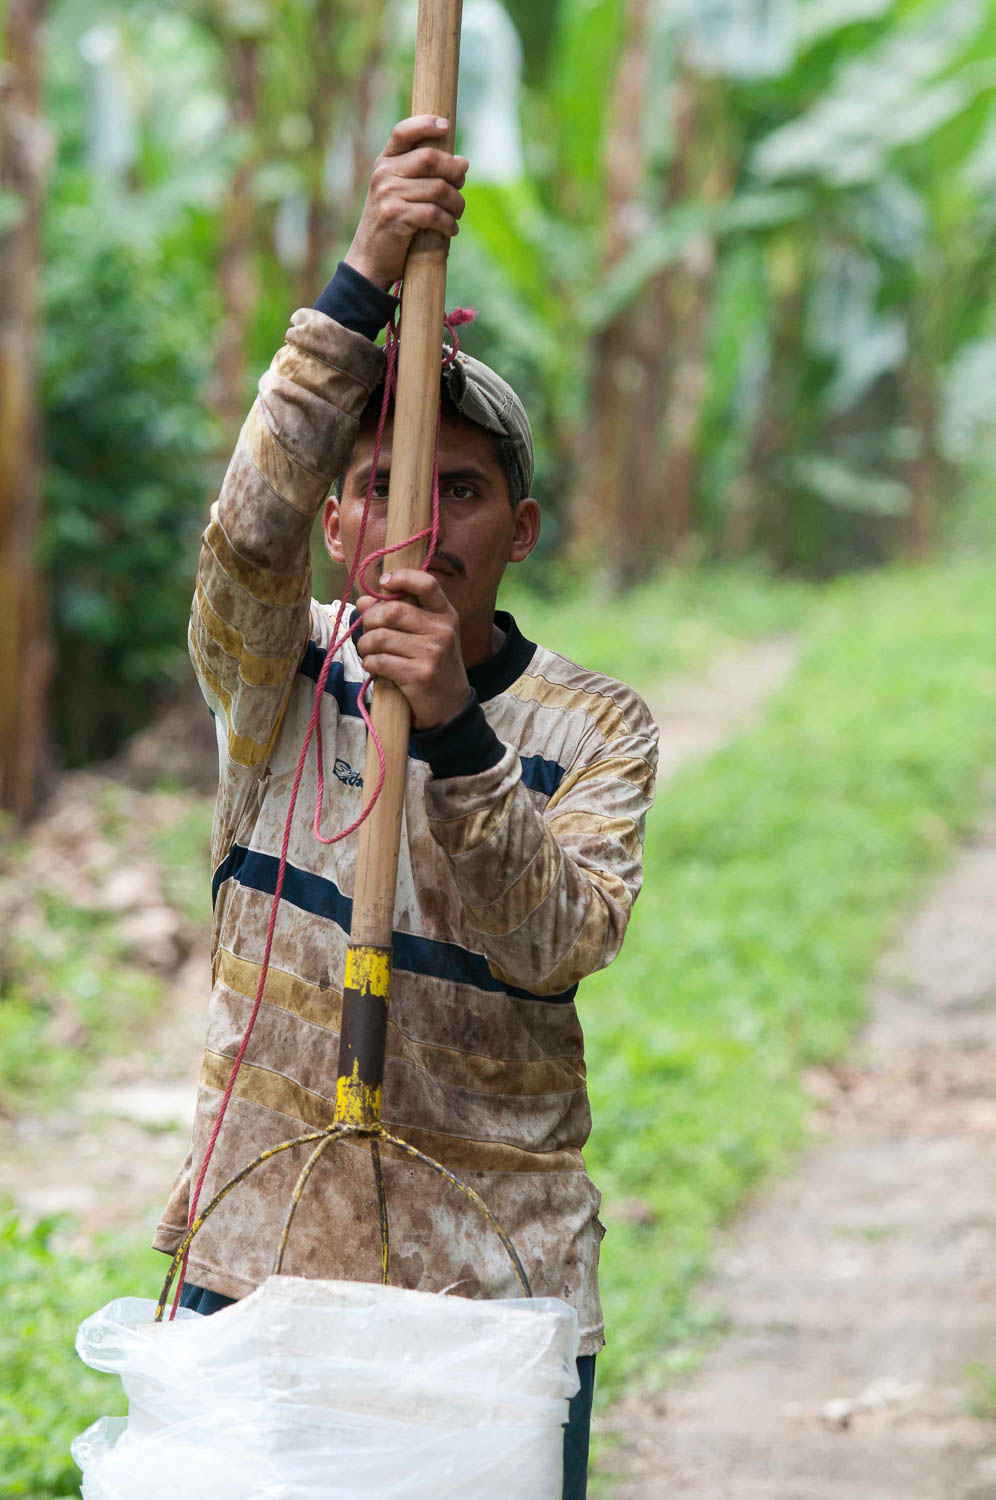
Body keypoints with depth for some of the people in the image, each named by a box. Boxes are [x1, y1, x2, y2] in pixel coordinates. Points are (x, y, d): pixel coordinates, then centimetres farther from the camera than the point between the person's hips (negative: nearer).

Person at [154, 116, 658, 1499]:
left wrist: (454, 733, -30)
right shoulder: (279, 676, 3)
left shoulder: (594, 727, 1)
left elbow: (564, 941, -15)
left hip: (496, 1284, 0)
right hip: (259, 1256, 0)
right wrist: (360, 290, -29)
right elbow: (247, 537, -19)